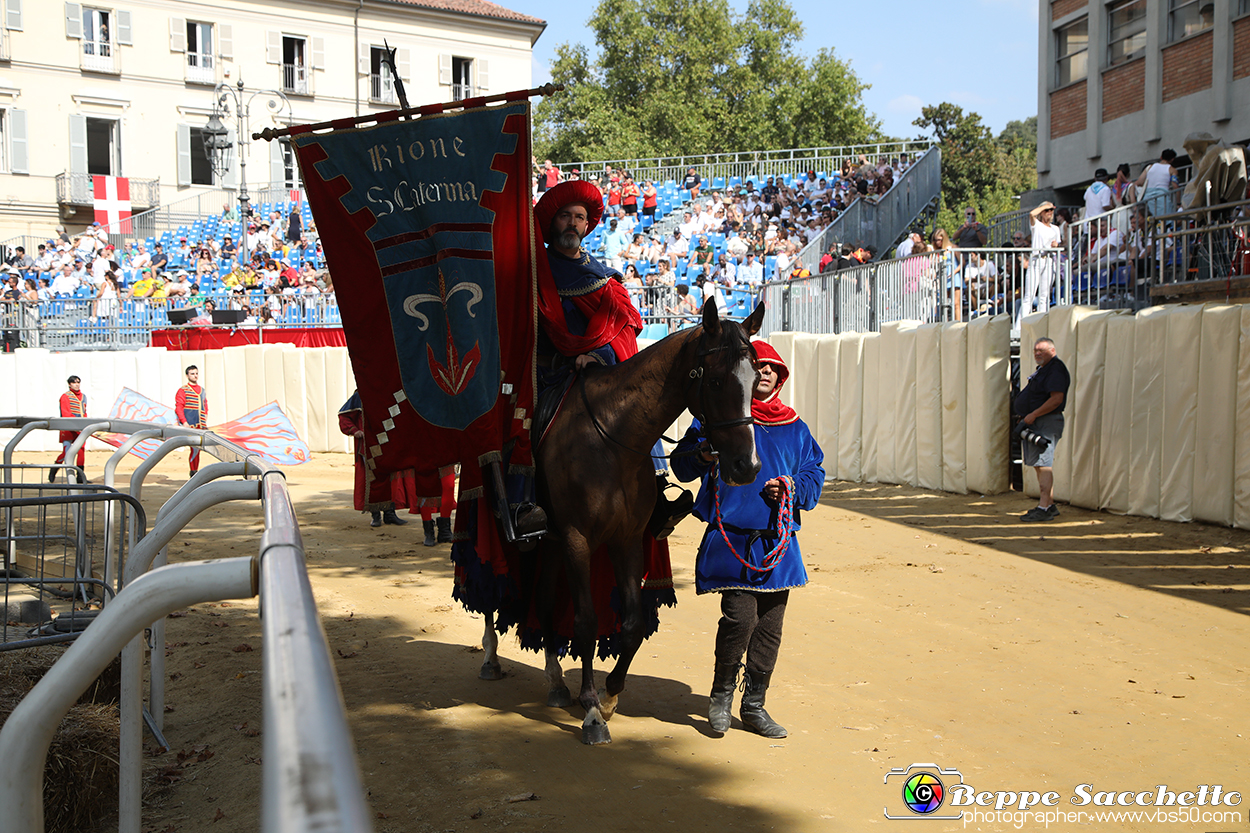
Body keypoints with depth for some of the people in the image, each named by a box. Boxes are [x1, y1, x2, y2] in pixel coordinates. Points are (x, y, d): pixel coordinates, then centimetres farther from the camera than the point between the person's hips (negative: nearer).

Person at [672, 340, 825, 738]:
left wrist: (794, 488, -5)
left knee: (769, 625, 7)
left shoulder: (795, 428, 15)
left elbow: (815, 474, 17)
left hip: (777, 542, 5)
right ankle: (721, 694, 10)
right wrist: (702, 456, -22)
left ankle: (754, 705, 23)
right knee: (740, 617, -15)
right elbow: (681, 464, 0)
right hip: (730, 539, -4)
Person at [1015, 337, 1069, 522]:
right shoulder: (1042, 370, 21)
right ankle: (1050, 505, 20)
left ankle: (1043, 509, -14)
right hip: (1035, 423, 11)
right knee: (1040, 464, 13)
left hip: (1046, 423, -11)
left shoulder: (1056, 370, -13)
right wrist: (1026, 416, 16)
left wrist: (1034, 415, -21)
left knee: (1043, 464, -13)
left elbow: (1056, 399, -23)